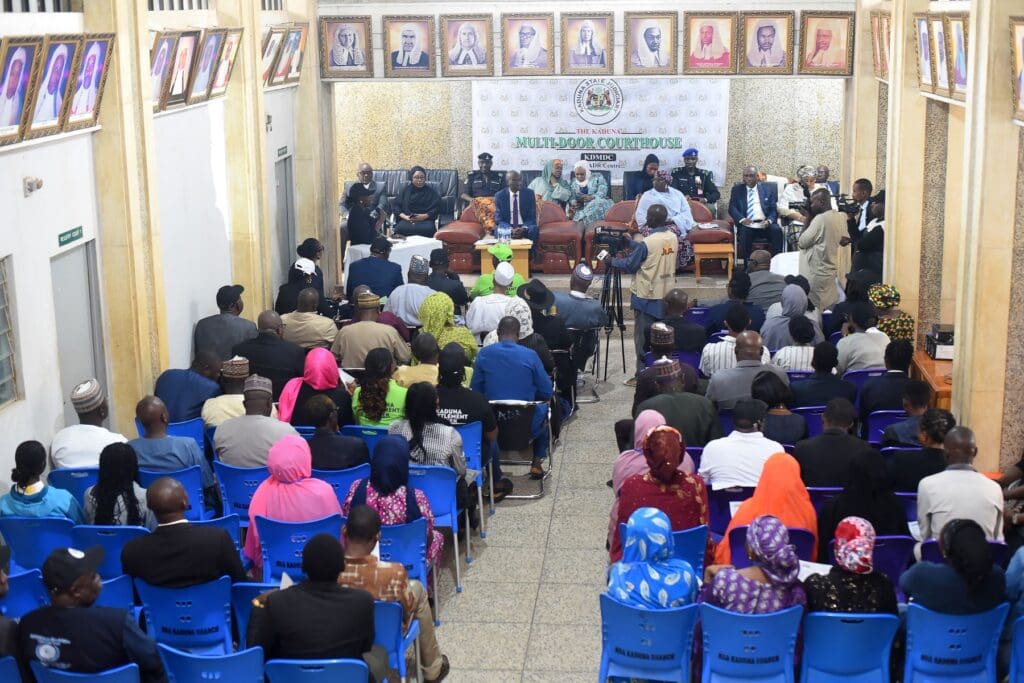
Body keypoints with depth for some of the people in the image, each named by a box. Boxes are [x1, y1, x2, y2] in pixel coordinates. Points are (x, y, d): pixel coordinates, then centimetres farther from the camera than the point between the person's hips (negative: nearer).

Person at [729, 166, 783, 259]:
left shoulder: (767, 189, 16)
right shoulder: (737, 189, 15)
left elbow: (774, 209, 10)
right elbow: (732, 207, 4)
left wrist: (769, 220, -13)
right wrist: (742, 219, -17)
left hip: (764, 223, 1)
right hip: (747, 224, -1)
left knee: (776, 230, -28)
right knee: (745, 232, -34)